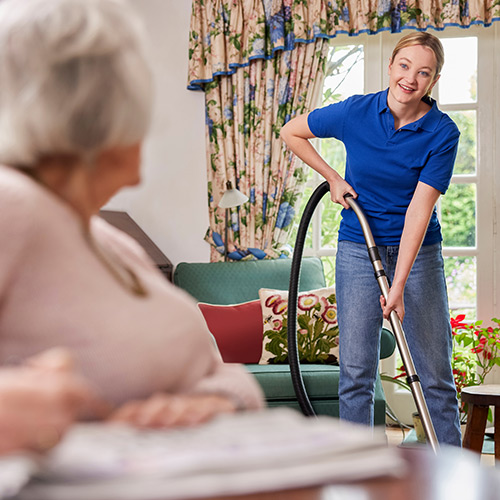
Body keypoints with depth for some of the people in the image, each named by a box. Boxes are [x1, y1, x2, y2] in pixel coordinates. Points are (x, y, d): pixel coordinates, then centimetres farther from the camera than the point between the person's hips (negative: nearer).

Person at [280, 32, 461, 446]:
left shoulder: (442, 133, -13)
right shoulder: (355, 112, -9)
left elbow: (419, 210, -20)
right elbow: (291, 133, 8)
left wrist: (399, 285, -24)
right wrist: (333, 178, 1)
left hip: (418, 252, -1)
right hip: (358, 250, 1)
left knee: (436, 373, 1)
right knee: (356, 372, -1)